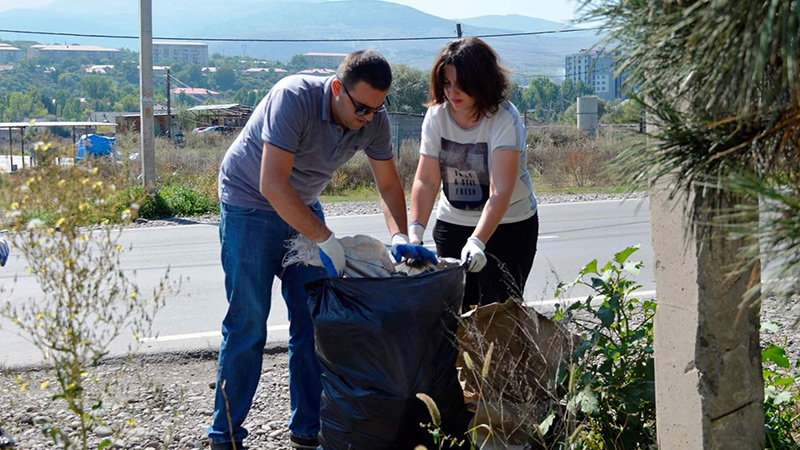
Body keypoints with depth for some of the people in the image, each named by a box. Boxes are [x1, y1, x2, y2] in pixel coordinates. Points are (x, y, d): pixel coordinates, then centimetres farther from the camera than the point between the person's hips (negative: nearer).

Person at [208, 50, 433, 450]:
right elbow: (272, 185, -35)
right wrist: (326, 241, -36)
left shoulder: (374, 120, -11)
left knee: (313, 322, 3)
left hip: (304, 208, 6)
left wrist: (399, 237, -17)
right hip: (249, 205, -6)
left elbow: (388, 184, 1)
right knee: (247, 325, -7)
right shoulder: (294, 98, -31)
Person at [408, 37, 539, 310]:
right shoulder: (436, 116, -5)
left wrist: (478, 241, -39)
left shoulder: (505, 119, -20)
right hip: (452, 224, 4)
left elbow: (501, 191, -28)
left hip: (509, 226, -4)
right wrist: (415, 229, -22)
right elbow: (426, 180, -8)